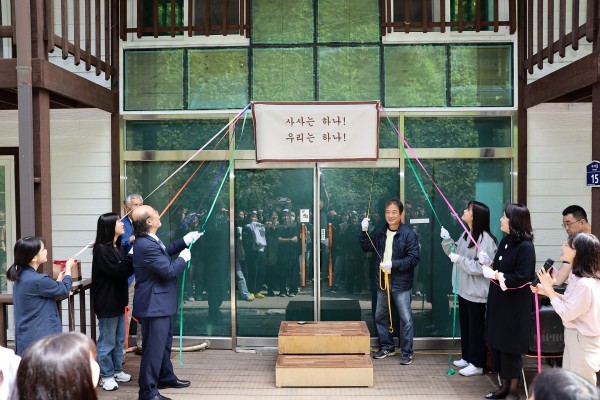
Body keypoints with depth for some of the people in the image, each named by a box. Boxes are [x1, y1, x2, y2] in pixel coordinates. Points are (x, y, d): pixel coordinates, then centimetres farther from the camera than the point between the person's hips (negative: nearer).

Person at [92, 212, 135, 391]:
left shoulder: (117, 247, 12)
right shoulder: (101, 250, -16)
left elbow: (127, 270, 10)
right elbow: (118, 272, -21)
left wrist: (133, 258, -6)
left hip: (118, 300, 9)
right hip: (107, 302, -9)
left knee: (119, 339, 17)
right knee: (107, 341, 3)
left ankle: (117, 371, 29)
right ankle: (106, 376, 14)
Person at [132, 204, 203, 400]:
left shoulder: (150, 240, 5)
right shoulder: (146, 245, -27)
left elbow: (165, 251, 24)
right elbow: (169, 270, -25)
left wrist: (185, 240, 15)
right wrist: (183, 258, -7)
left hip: (159, 303, 11)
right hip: (153, 305, -11)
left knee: (165, 341, 25)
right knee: (154, 347, -2)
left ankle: (166, 377, 42)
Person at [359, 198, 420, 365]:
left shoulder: (408, 234, -12)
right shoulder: (380, 232, 6)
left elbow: (414, 258, -15)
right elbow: (367, 247, 11)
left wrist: (393, 264, -22)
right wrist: (364, 232, -4)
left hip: (401, 284, -6)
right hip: (382, 281, 6)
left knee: (406, 319, -1)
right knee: (380, 317, 16)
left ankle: (407, 352, 14)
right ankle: (387, 347, 32)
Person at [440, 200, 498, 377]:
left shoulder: (485, 239, -21)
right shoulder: (466, 234, 8)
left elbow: (481, 267, -26)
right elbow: (455, 253, 17)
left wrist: (460, 260, -24)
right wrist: (447, 240, 2)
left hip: (476, 292, -9)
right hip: (464, 289, 9)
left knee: (476, 327, 3)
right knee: (465, 325, 19)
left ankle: (477, 364, 15)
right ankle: (467, 357, 33)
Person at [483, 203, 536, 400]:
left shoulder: (525, 246, -19)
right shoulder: (505, 241, 6)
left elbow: (521, 278, -23)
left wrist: (496, 275, -17)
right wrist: (489, 265, 0)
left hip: (515, 306, -8)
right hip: (498, 302, 8)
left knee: (510, 347, 4)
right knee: (497, 344, 14)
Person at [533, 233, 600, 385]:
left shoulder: (585, 284, -29)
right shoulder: (579, 276, 2)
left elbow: (566, 314, -23)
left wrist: (548, 288, -18)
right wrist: (546, 291, 3)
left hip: (582, 342, -9)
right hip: (575, 337, 9)